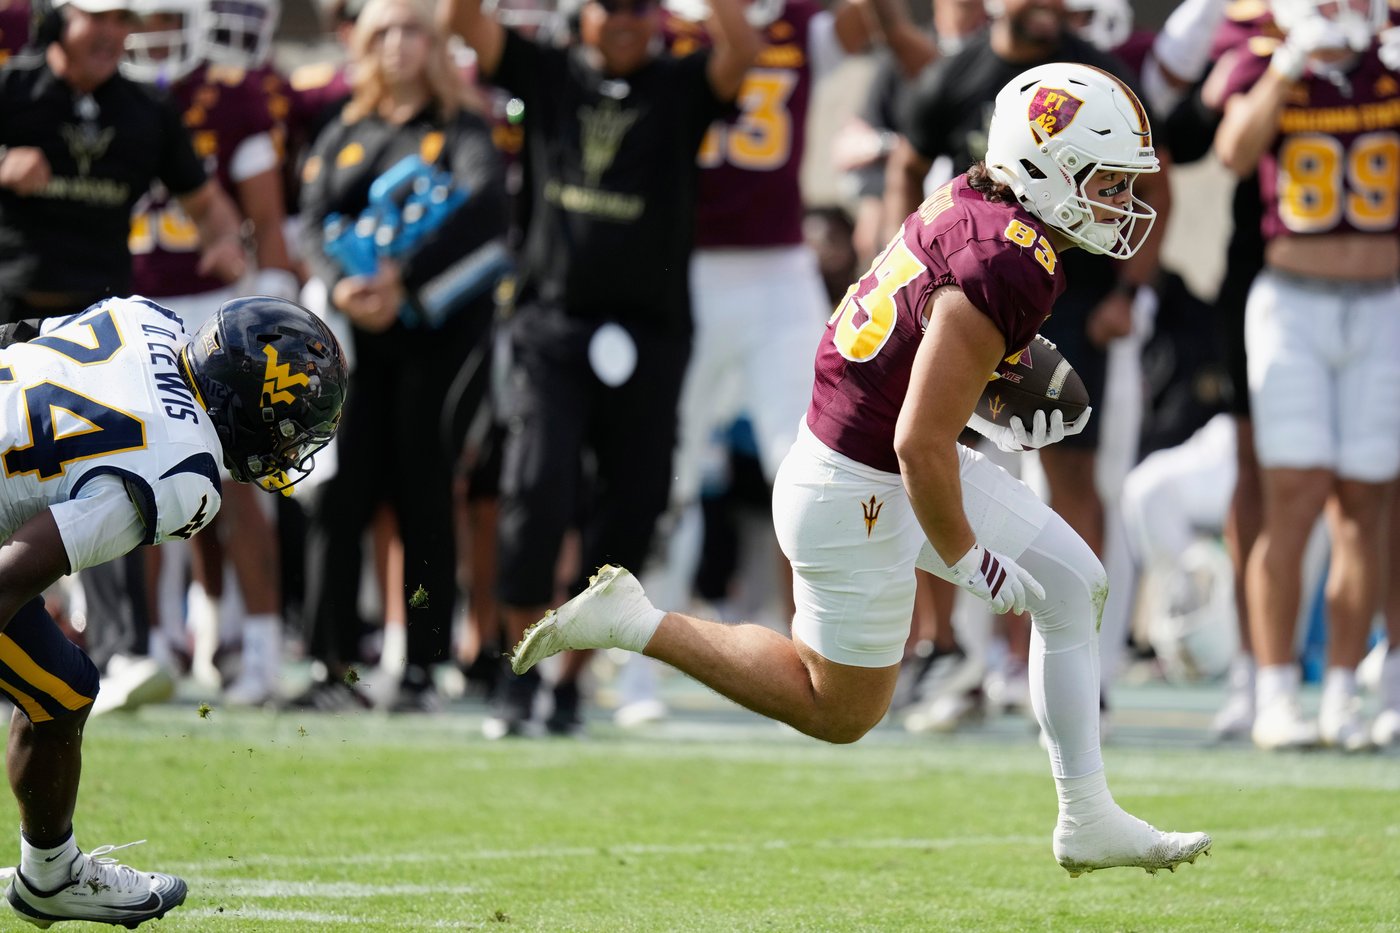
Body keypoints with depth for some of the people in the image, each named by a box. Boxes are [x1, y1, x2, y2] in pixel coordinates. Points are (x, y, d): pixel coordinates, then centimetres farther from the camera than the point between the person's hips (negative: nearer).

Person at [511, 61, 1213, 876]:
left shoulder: (973, 199, -1)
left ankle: (1088, 821, 16)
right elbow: (920, 445, -28)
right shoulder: (1007, 269, -28)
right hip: (859, 493, -10)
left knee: (1073, 586, 11)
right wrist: (965, 558, -16)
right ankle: (635, 623, 11)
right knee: (842, 710, 9)